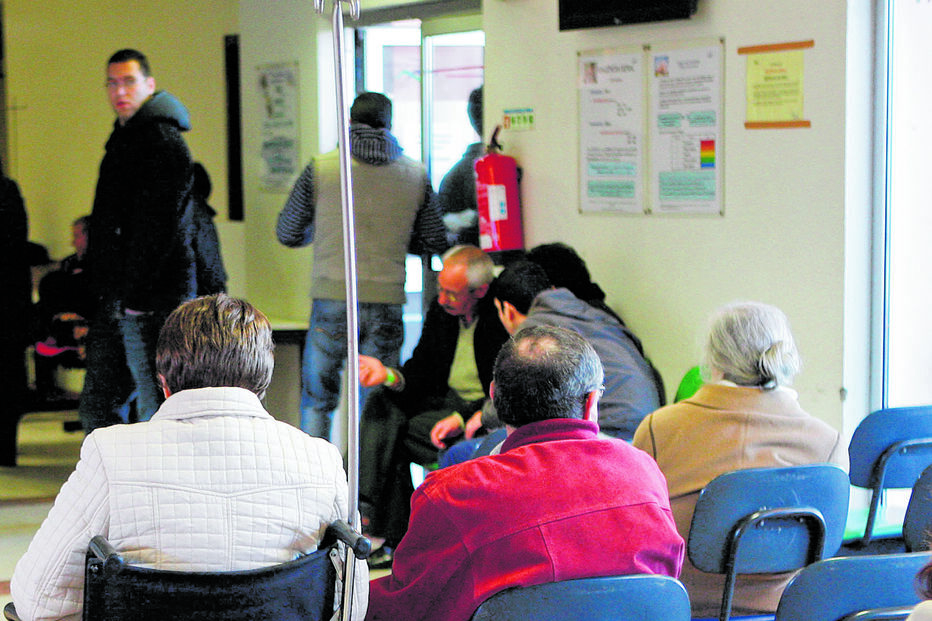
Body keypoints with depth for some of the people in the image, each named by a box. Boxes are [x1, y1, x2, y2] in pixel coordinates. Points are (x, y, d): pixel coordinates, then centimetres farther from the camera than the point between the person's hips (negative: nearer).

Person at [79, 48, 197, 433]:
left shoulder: (162, 139, -11)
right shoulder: (125, 137, 20)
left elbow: (158, 225, -18)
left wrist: (134, 293, -20)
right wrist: (105, 293, 19)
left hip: (150, 300, -10)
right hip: (116, 301, 10)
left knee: (156, 413, -5)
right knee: (95, 407, 12)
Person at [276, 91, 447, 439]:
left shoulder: (321, 168, -1)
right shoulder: (416, 175, 5)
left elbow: (288, 234, 7)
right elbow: (435, 243, 12)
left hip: (332, 297, -1)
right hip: (388, 302, 1)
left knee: (316, 400, 11)